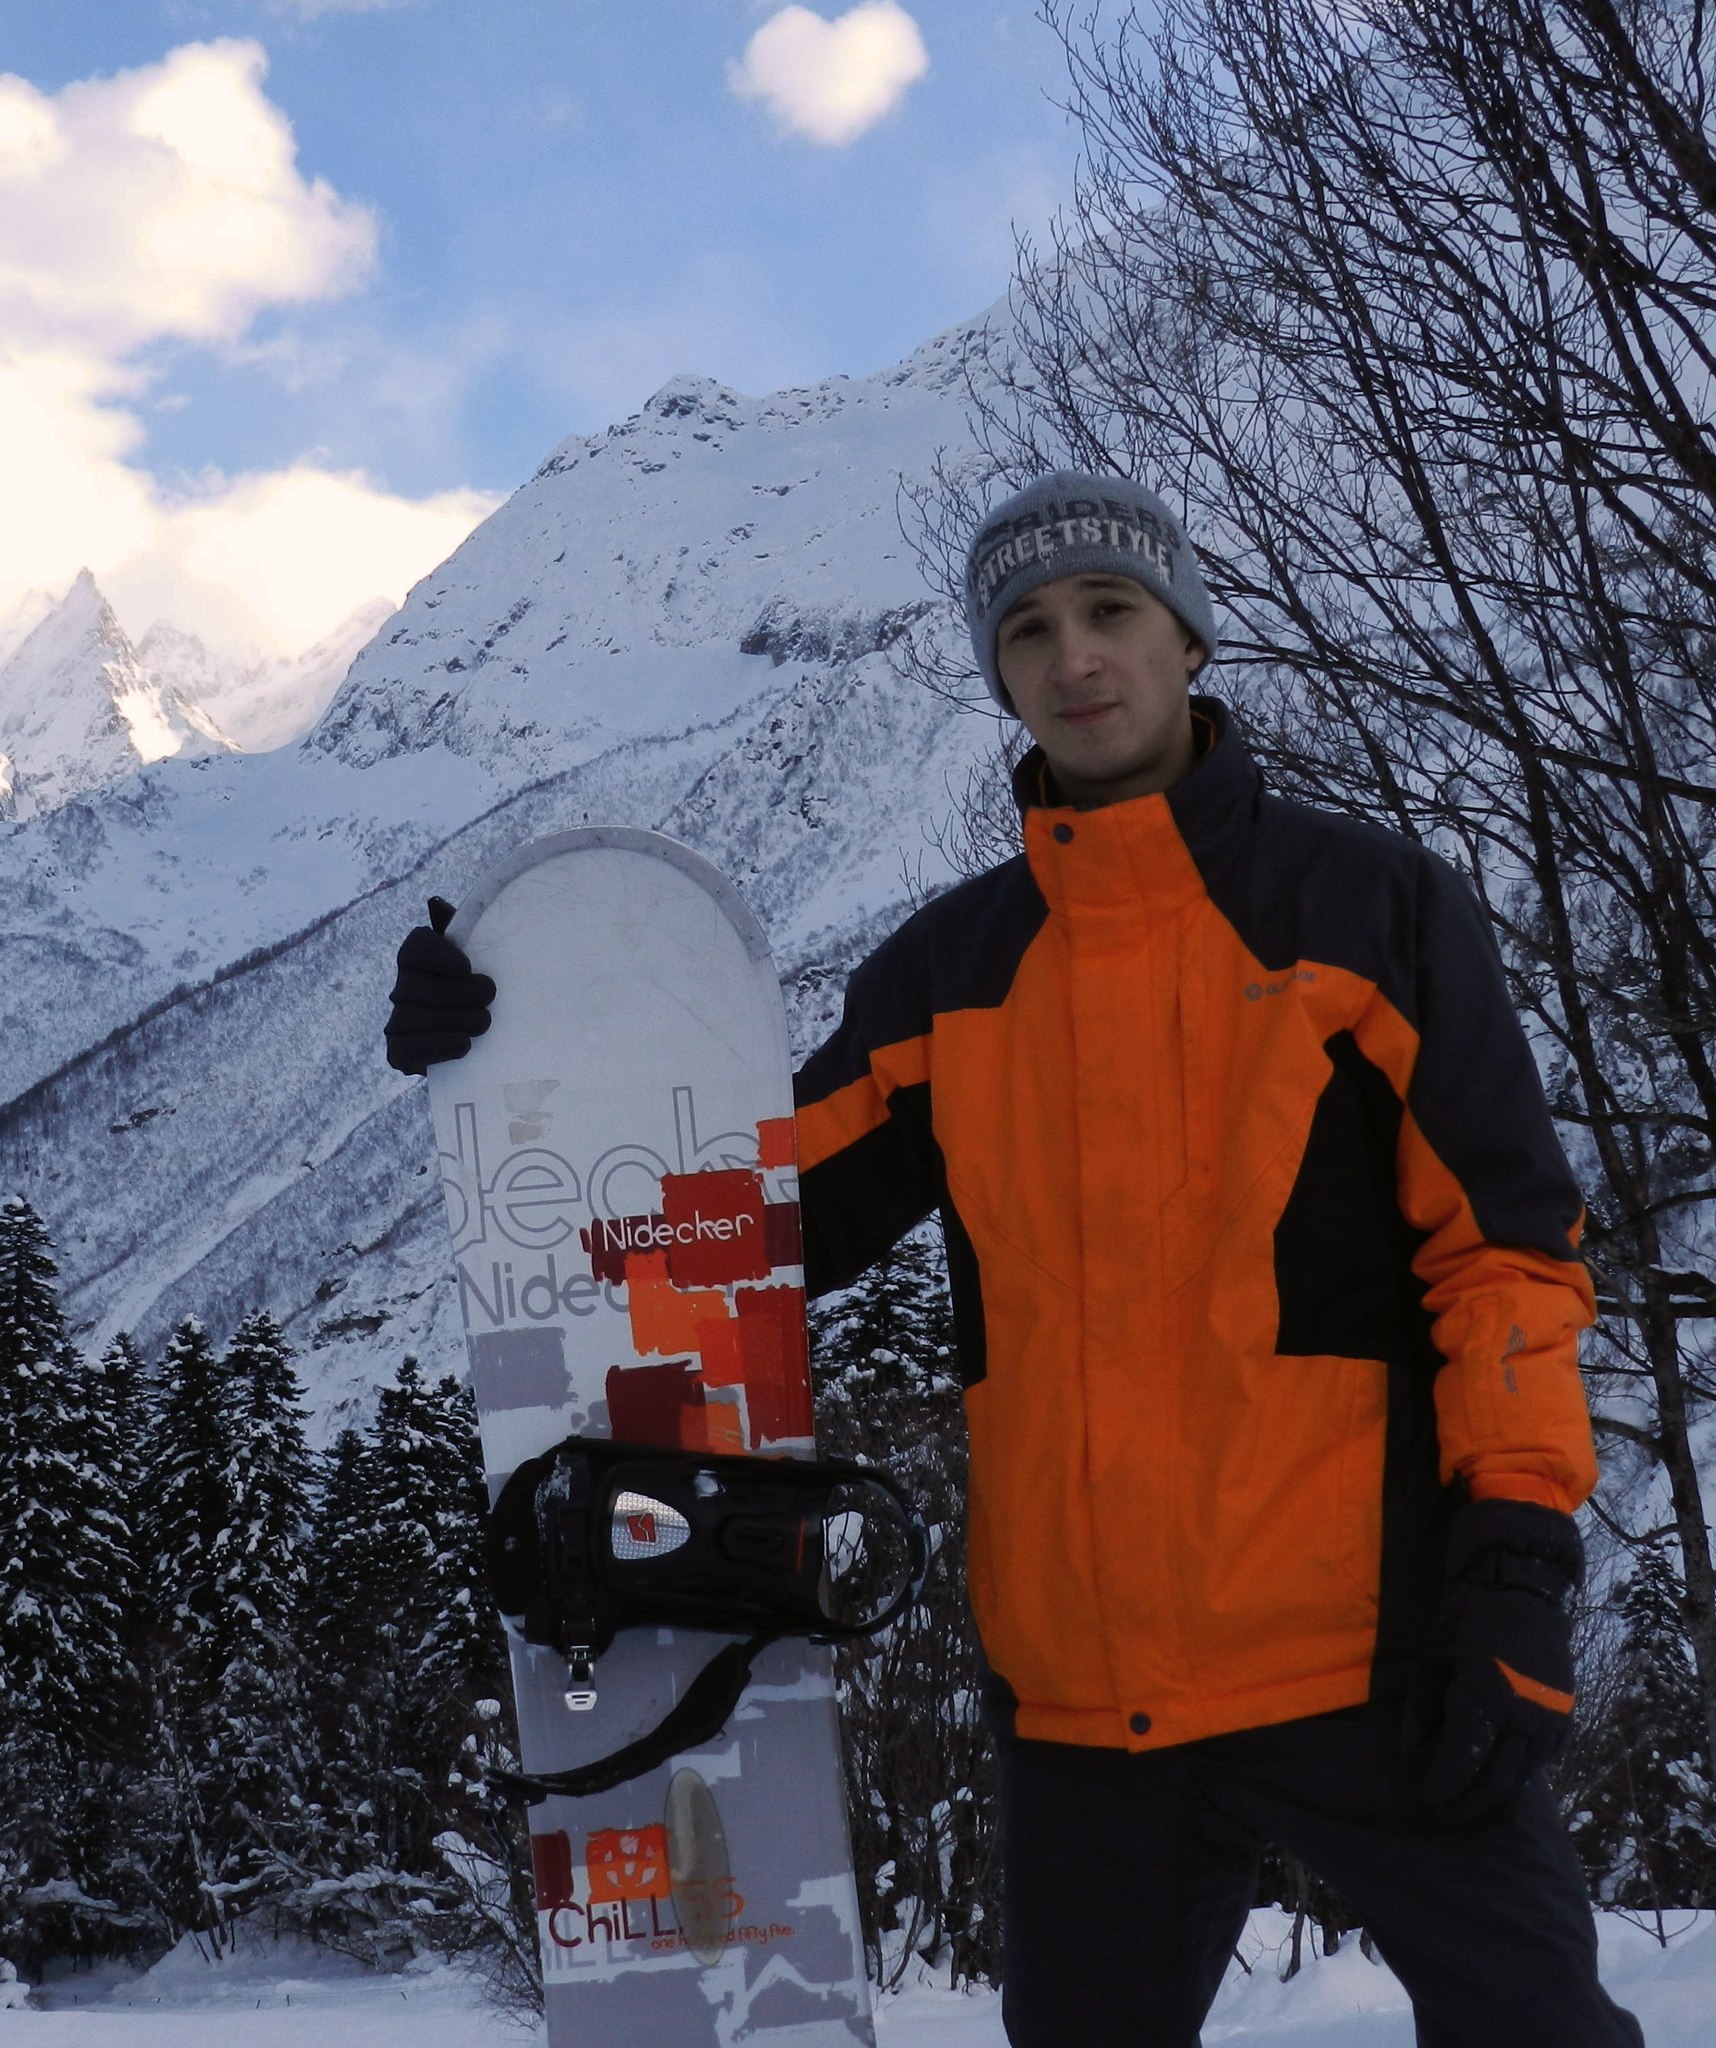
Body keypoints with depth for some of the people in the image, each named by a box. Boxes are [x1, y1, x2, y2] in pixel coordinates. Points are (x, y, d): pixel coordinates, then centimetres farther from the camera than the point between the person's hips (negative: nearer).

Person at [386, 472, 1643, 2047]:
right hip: (1081, 1679, 4)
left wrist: (1519, 1560, -12)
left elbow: (1506, 1240, -3)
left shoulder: (1368, 906, 0)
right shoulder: (951, 970, 10)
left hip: (1364, 1654, -3)